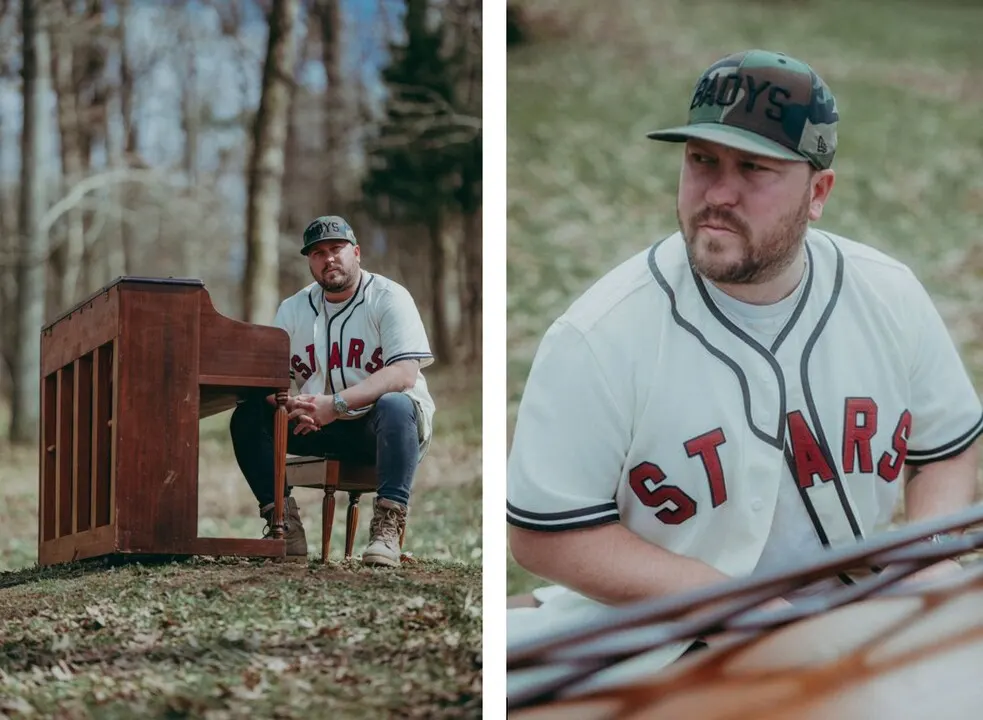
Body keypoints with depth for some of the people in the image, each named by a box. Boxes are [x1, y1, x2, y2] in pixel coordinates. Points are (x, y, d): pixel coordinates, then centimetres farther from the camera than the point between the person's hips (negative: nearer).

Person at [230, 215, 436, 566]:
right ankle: (284, 525, -17)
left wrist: (337, 403, -31)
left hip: (383, 430, -4)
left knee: (395, 405, -38)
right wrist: (290, 404, -25)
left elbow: (404, 373, -21)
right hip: (323, 430, 5)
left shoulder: (388, 298, -7)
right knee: (248, 415, -14)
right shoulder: (294, 308, 9)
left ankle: (386, 529, -37)